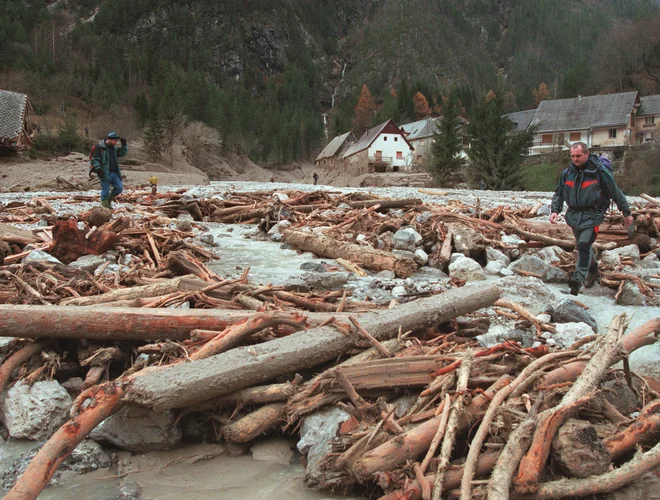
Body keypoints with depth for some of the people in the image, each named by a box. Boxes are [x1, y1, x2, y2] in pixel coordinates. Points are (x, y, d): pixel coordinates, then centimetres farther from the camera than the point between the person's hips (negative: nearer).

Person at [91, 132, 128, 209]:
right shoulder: (99, 147, -9)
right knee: (105, 190, -2)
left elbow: (123, 153, 21)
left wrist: (124, 144, 8)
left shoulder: (114, 148, 13)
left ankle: (109, 200, 25)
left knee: (119, 188, 4)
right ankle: (105, 205, 10)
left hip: (114, 173, 7)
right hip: (104, 174, -7)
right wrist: (98, 169, -22)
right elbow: (94, 160, -11)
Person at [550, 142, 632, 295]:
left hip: (592, 215, -5)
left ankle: (578, 279, -21)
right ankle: (593, 270, 41)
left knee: (584, 245, -20)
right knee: (583, 246, 18)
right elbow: (559, 194, 11)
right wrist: (555, 210, -4)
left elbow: (615, 192, -2)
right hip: (574, 215, 5)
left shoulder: (599, 172, -10)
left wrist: (626, 212, 2)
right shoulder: (567, 173, 2)